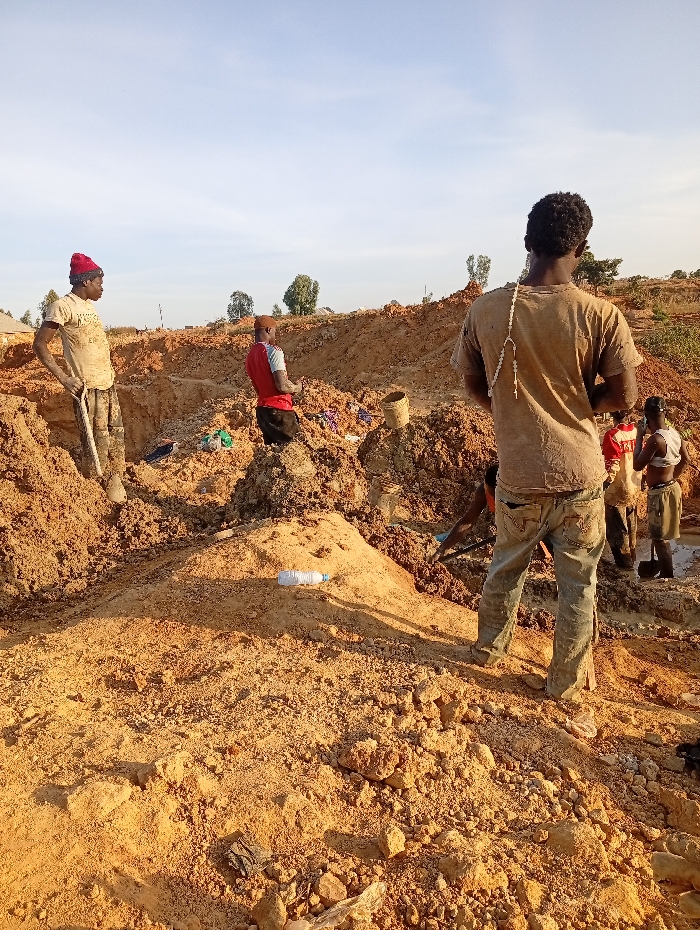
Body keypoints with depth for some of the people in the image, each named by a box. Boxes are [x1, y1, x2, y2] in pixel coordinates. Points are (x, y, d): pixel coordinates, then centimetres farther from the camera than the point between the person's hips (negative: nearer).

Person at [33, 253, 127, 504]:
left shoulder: (89, 305, 13)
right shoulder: (62, 306, -11)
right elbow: (39, 344, -12)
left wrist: (110, 374, 11)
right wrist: (64, 378, -18)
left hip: (108, 384, 8)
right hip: (88, 388, -8)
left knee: (116, 435, 13)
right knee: (96, 442, -4)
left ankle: (114, 481, 26)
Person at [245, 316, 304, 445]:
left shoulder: (250, 356, 13)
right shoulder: (273, 351, -13)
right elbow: (282, 385, -21)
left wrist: (291, 389, 18)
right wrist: (297, 388, -1)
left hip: (262, 409, 8)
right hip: (279, 410, -8)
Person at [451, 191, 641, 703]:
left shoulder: (486, 309, -8)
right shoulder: (600, 314, -14)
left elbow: (475, 387, 2)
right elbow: (624, 397, -8)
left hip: (518, 473, 2)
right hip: (581, 474, -1)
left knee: (506, 567, 24)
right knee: (578, 583, 16)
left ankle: (490, 648, 44)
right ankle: (568, 682, 31)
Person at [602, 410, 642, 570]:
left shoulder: (612, 435, -20)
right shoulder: (636, 431, -1)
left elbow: (612, 465, -23)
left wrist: (606, 483, -15)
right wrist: (643, 479, 19)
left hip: (617, 490, -7)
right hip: (634, 488, 7)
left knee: (617, 528, 6)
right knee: (630, 525, 21)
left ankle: (624, 562, 12)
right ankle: (631, 556, 34)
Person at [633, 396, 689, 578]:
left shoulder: (655, 439, -26)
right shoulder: (674, 433, 3)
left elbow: (637, 465, -19)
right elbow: (685, 460, 16)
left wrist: (639, 436, -15)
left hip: (660, 493, -9)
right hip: (671, 487, 9)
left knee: (660, 539, 1)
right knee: (660, 536, 23)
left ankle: (668, 579, 9)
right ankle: (661, 570, 37)